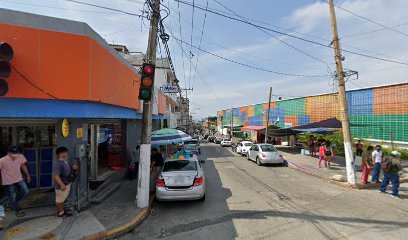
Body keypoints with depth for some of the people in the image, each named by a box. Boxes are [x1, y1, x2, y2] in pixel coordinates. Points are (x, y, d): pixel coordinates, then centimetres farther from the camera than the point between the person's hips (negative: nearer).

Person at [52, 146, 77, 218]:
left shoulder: (66, 161, 4)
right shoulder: (57, 163, -27)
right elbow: (55, 176, -31)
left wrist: (73, 168, -2)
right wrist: (62, 185, -34)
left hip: (67, 183, 10)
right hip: (61, 185, -10)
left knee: (63, 198, 25)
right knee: (60, 199, 9)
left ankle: (61, 209, 43)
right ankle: (60, 212, 24)